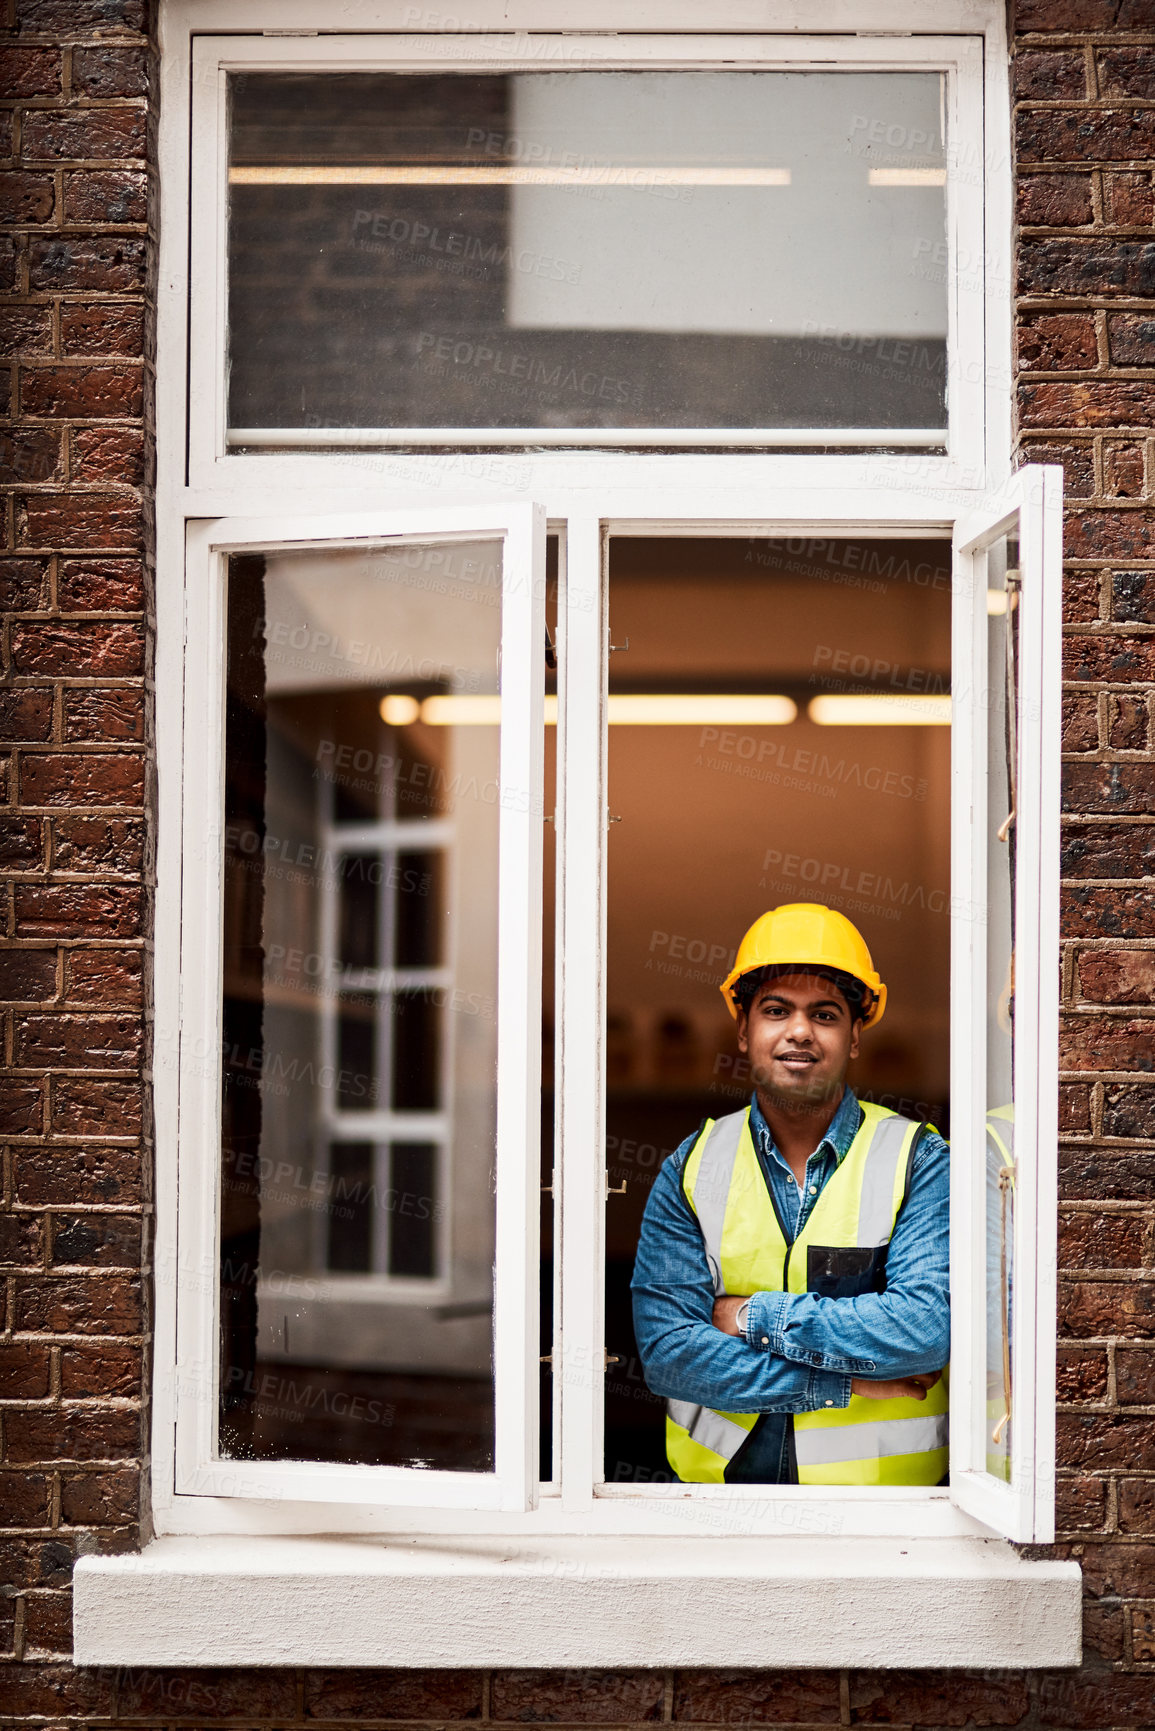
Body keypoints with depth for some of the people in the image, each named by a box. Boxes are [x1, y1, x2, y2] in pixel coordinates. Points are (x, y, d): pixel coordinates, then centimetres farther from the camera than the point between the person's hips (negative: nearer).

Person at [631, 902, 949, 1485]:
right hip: (718, 1481, 2)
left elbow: (926, 1325, -12)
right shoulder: (690, 1169, 7)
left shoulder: (919, 1161, 2)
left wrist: (755, 1317, -8)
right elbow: (666, 1349, -3)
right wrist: (844, 1381, -10)